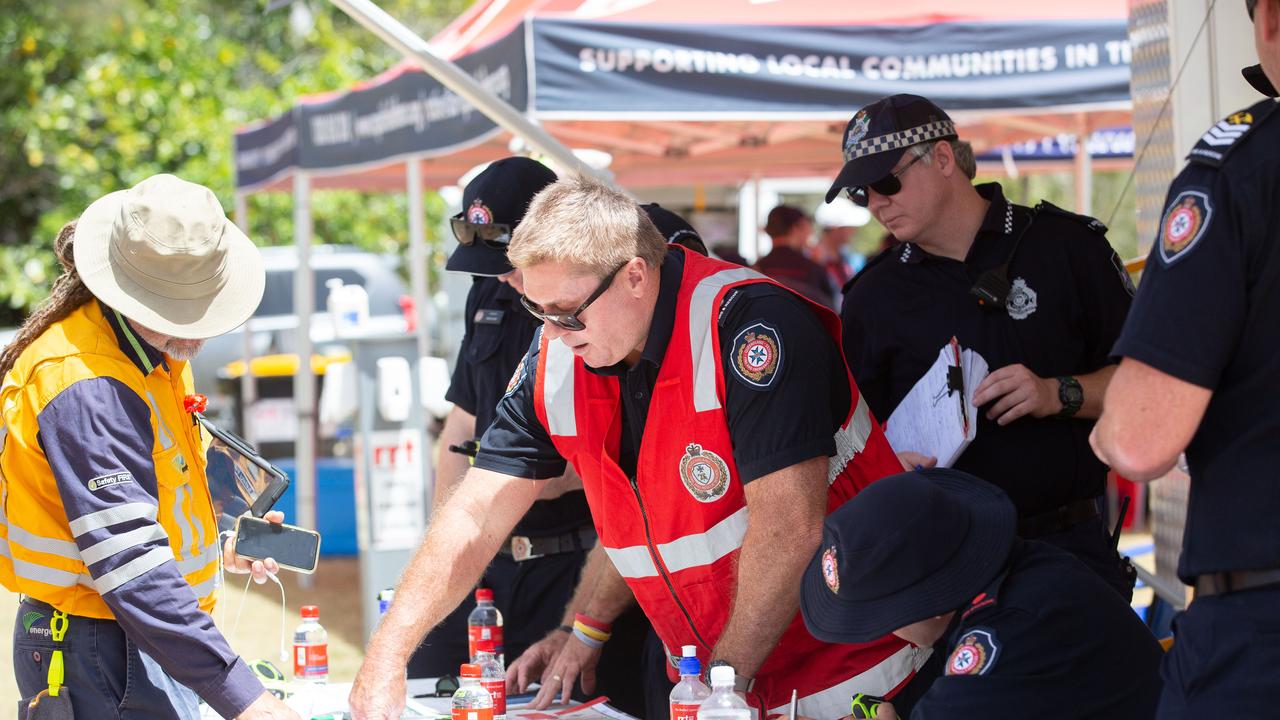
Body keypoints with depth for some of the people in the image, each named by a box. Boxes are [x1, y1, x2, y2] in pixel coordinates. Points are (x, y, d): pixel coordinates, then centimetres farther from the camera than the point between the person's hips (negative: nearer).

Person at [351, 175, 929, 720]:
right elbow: (477, 515, 0)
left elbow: (789, 527, -27)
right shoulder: (555, 362, -4)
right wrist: (387, 653, -9)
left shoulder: (745, 324, -24)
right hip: (712, 672, 6)